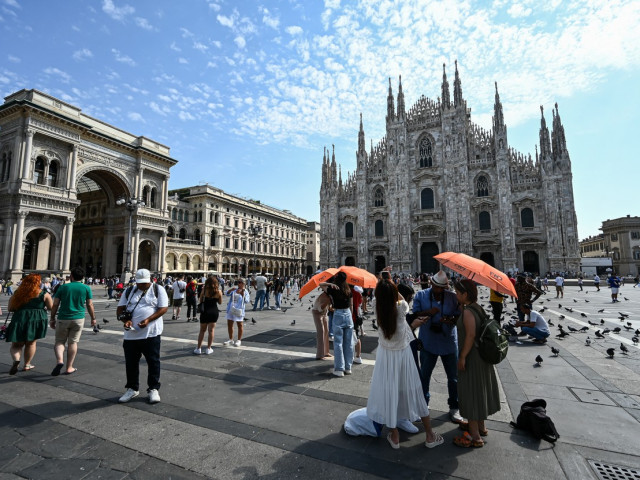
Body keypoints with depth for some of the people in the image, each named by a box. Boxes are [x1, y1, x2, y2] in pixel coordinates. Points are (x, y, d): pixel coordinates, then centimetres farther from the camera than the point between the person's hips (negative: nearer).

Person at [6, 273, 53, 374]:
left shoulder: (17, 293, 4)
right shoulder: (44, 294, -4)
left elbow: (10, 308, 9)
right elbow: (51, 307, -2)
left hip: (19, 320, 1)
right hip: (37, 320, -1)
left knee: (16, 345, 12)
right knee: (31, 343, 15)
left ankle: (16, 360, -15)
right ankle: (26, 365, 23)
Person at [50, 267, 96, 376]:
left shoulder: (63, 287, 0)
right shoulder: (86, 288, -1)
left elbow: (55, 305, 1)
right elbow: (90, 305, 1)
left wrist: (52, 319, 11)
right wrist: (93, 319, 11)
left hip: (63, 318, 0)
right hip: (78, 318, 0)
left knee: (59, 341, 13)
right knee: (73, 342, 9)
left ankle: (59, 361, -11)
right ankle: (69, 368, 14)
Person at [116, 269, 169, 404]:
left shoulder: (158, 290, -1)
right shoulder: (129, 291, 10)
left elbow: (164, 308, -8)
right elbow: (120, 309, 8)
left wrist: (148, 319, -21)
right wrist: (125, 320, -12)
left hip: (151, 333, -3)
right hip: (131, 334, 4)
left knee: (153, 361, 4)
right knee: (131, 362, 13)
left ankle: (153, 389, 19)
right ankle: (132, 388, 31)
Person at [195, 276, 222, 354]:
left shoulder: (204, 290, -8)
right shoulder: (218, 291, -5)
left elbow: (200, 300, 1)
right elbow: (220, 302, 7)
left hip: (205, 312, 0)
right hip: (214, 312, 1)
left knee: (202, 330, 12)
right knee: (211, 330, 9)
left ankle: (198, 348, 17)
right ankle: (208, 349, 14)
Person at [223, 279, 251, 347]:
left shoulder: (245, 291, -2)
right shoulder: (234, 289, 7)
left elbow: (247, 301, -10)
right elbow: (228, 294, -5)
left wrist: (242, 294, -21)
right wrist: (231, 289, -23)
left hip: (239, 310, -4)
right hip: (231, 310, 5)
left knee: (240, 325, 1)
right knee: (229, 324, 12)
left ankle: (239, 340, 16)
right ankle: (231, 339, 28)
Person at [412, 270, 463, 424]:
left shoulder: (453, 297, -5)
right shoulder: (421, 295, -5)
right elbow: (415, 314, -7)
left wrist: (451, 320, -23)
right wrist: (428, 312, -25)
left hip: (449, 342, 0)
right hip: (428, 342, 0)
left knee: (453, 377, 12)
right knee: (424, 375, 14)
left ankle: (454, 408, 32)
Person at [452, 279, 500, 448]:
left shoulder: (467, 312, -22)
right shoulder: (477, 307, 5)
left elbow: (471, 335, -26)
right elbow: (478, 331, 11)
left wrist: (462, 357, -22)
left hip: (471, 356, -10)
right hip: (481, 354, 10)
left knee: (470, 392, 2)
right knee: (479, 389, 22)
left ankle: (475, 437, 14)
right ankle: (480, 426, 40)